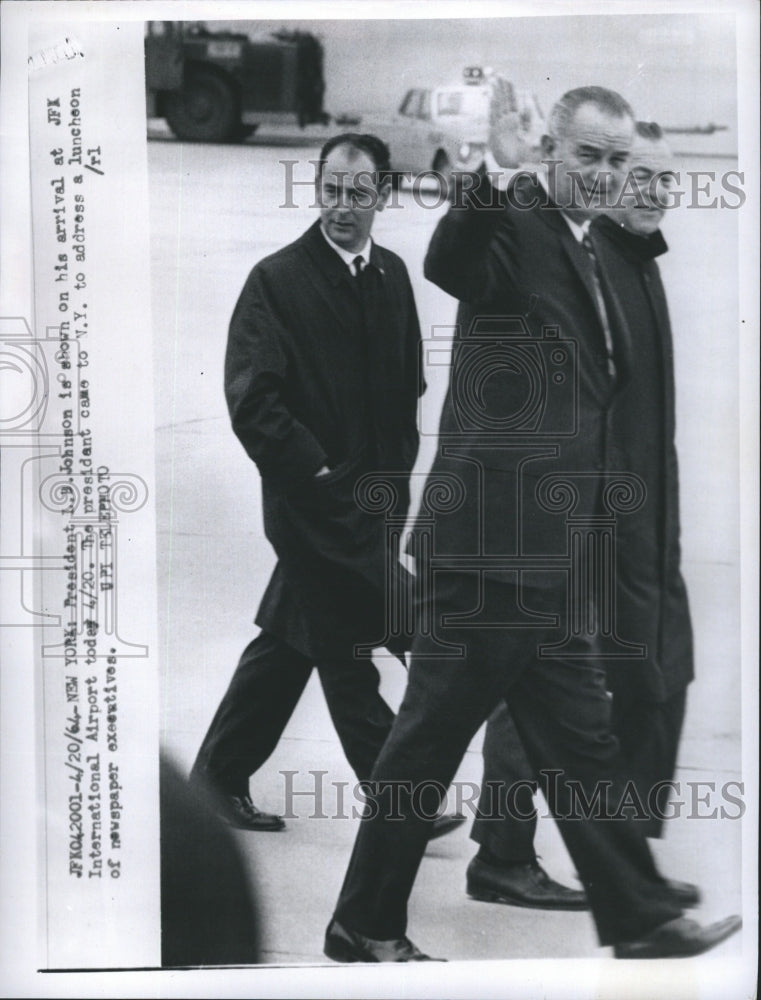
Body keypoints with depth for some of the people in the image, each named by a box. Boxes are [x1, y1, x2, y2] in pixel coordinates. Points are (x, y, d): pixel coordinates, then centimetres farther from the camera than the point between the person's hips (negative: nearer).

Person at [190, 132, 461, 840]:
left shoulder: (393, 273, 9)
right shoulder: (276, 280, -11)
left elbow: (407, 380, 17)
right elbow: (252, 401, -15)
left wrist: (399, 466, 8)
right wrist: (316, 473, -16)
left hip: (372, 495, 7)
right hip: (316, 499, -7)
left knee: (290, 639, 15)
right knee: (347, 652, 0)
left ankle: (218, 777, 29)